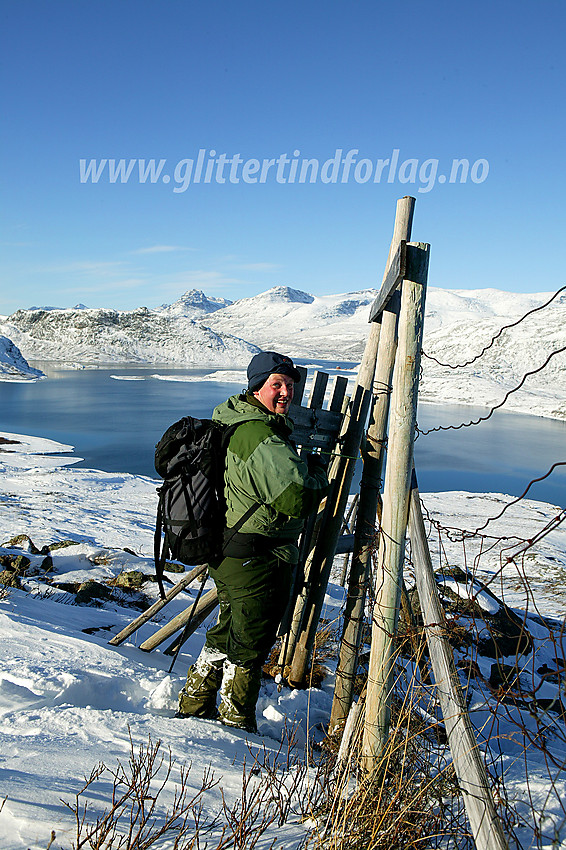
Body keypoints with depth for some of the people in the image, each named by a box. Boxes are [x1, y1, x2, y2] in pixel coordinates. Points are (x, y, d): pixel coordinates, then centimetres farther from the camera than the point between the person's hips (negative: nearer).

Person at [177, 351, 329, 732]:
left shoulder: (235, 422, 10)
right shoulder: (262, 437, -24)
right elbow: (297, 499, -28)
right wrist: (318, 469, -8)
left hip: (228, 551, 11)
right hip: (258, 558, -11)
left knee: (228, 632, 24)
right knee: (251, 644, 6)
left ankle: (194, 708, 39)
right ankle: (237, 726, 24)